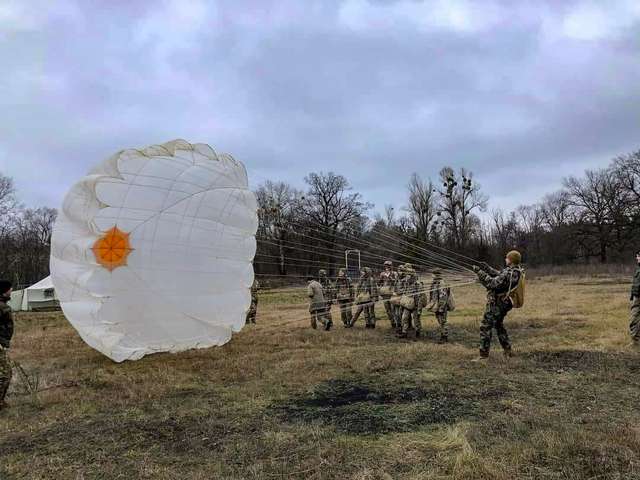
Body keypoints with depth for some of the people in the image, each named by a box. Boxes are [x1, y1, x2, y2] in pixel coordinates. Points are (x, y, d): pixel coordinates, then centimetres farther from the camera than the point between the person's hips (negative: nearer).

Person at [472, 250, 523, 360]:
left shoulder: (509, 274, -26)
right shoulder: (516, 271, 6)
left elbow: (492, 283, -30)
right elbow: (500, 276, 19)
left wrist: (479, 272, -28)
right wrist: (488, 269, 17)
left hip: (496, 304, -10)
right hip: (504, 304, 10)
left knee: (485, 327, -6)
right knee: (499, 325, 27)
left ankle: (484, 355, -5)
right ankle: (507, 350, 35)